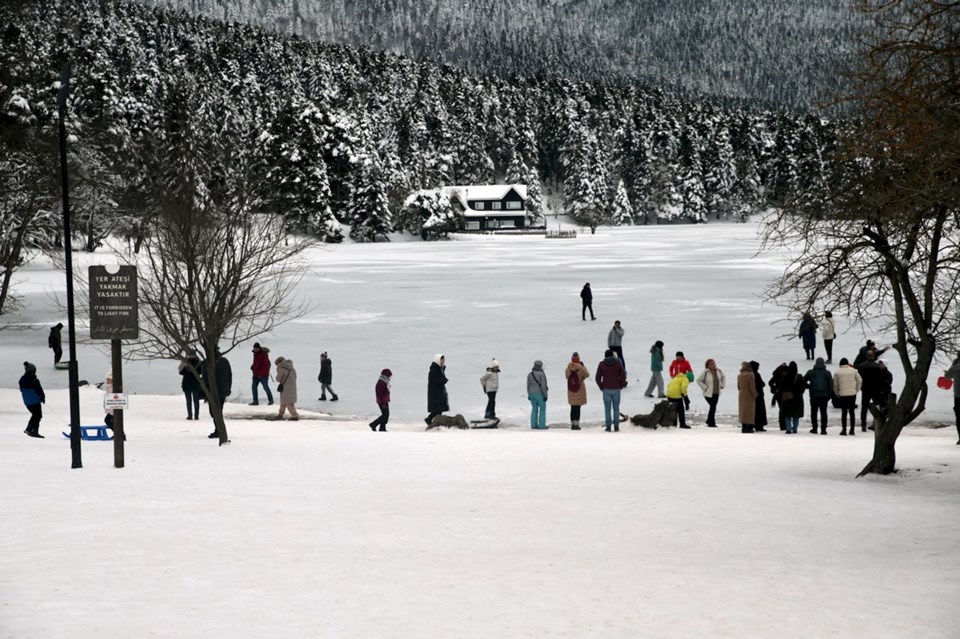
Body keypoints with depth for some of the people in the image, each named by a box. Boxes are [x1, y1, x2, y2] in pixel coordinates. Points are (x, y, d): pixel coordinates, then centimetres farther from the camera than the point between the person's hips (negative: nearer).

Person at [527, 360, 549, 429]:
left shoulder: (530, 374, 4)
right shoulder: (541, 374, -13)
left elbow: (528, 385, 6)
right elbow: (543, 386, -16)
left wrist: (529, 395, 12)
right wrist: (545, 395, -12)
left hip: (532, 393, 5)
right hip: (540, 394, -5)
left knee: (534, 409, 12)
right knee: (542, 409, 4)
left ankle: (533, 425, 9)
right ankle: (542, 425, 0)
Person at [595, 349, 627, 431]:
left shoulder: (602, 364, -3)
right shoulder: (617, 363, -2)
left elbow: (597, 378, -5)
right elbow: (623, 376, -5)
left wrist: (601, 387, 7)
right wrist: (621, 386, 7)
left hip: (606, 389, -1)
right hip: (616, 389, 1)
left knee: (607, 408, 5)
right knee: (616, 408, 8)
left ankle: (608, 427, 4)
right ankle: (616, 427, 8)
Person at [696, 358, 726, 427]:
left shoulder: (719, 371, 1)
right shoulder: (705, 372, -16)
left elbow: (723, 378, 21)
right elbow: (699, 380, -11)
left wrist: (722, 385, 9)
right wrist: (705, 388, -14)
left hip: (716, 393, 6)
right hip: (708, 393, -6)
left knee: (713, 407, 11)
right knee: (713, 407, -10)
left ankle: (709, 421, 25)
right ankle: (711, 422, 0)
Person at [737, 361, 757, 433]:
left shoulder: (739, 376, 5)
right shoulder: (751, 375, -13)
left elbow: (738, 387, 11)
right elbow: (752, 387, -15)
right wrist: (754, 395, -6)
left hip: (741, 395, 6)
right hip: (749, 396, -6)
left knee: (743, 410, 12)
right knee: (749, 411, -2)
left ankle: (743, 427, 14)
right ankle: (747, 428, -6)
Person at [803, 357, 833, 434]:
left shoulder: (810, 372, -1)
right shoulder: (827, 373, 0)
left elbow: (803, 381, 1)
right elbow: (831, 385, 1)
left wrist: (809, 386, 16)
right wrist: (829, 395, 8)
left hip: (814, 396, -1)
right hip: (824, 395, 1)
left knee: (814, 412, 10)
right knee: (823, 412, 4)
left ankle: (814, 428, 8)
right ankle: (823, 429, 1)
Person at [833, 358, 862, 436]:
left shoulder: (837, 372, -1)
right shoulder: (853, 370, 2)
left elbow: (835, 385, 1)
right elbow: (860, 380, 5)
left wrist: (837, 394, 12)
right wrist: (857, 390, 15)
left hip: (842, 394, -1)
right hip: (852, 394, 1)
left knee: (844, 412, 5)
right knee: (852, 412, 9)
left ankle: (844, 430, 3)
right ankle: (852, 430, 10)